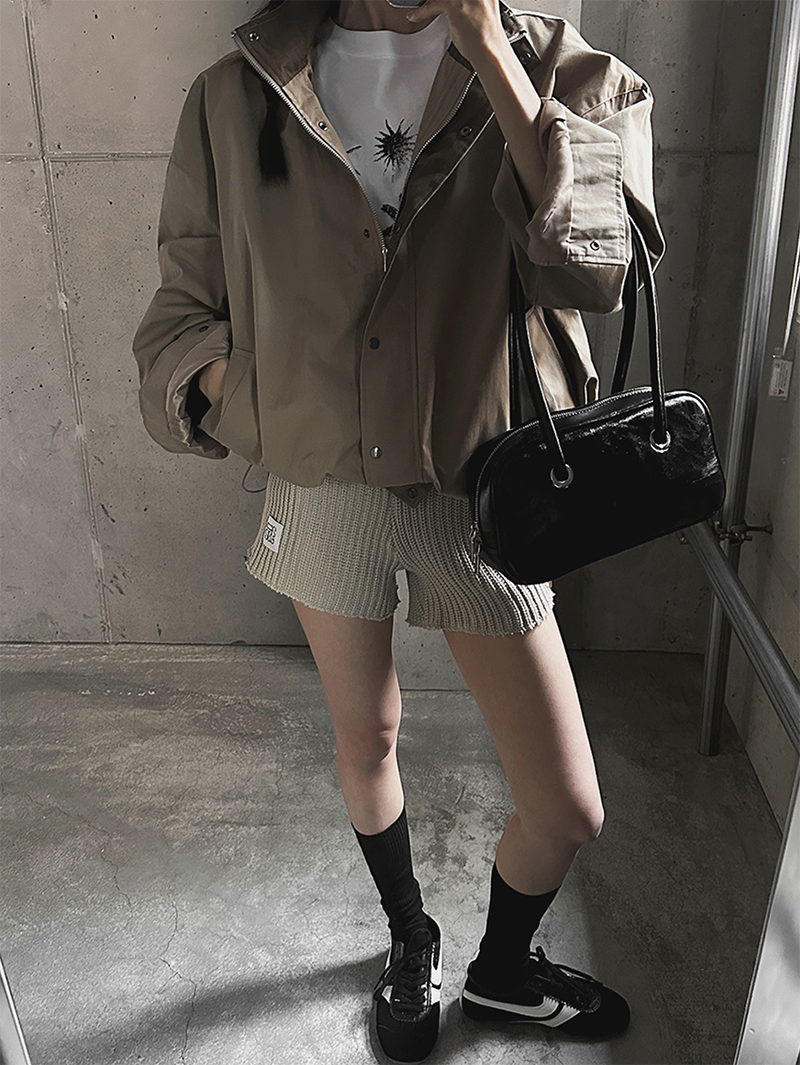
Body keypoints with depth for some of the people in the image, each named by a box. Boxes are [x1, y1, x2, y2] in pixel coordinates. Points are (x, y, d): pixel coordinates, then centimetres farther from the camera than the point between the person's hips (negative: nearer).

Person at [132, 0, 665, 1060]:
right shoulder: (234, 97, 0)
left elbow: (598, 263, -21)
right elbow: (186, 304, 8)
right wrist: (227, 381, -11)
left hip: (477, 490, 0)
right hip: (322, 488, 1)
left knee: (569, 809, 4)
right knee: (366, 739, 20)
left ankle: (501, 970, 40)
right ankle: (411, 936, 52)